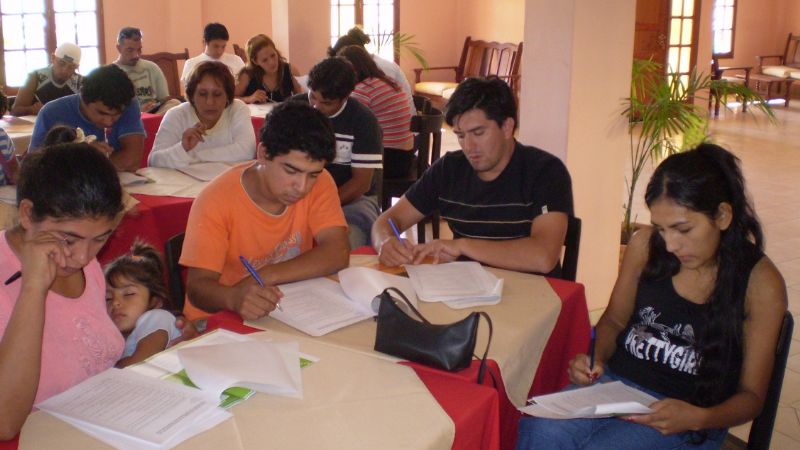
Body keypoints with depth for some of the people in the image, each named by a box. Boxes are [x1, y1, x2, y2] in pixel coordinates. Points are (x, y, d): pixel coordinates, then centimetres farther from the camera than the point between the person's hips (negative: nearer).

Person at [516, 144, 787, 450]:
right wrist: (596, 359, -5)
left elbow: (751, 395, -4)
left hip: (690, 416, -3)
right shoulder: (646, 246, 0)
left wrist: (698, 418, -24)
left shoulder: (761, 283, -9)